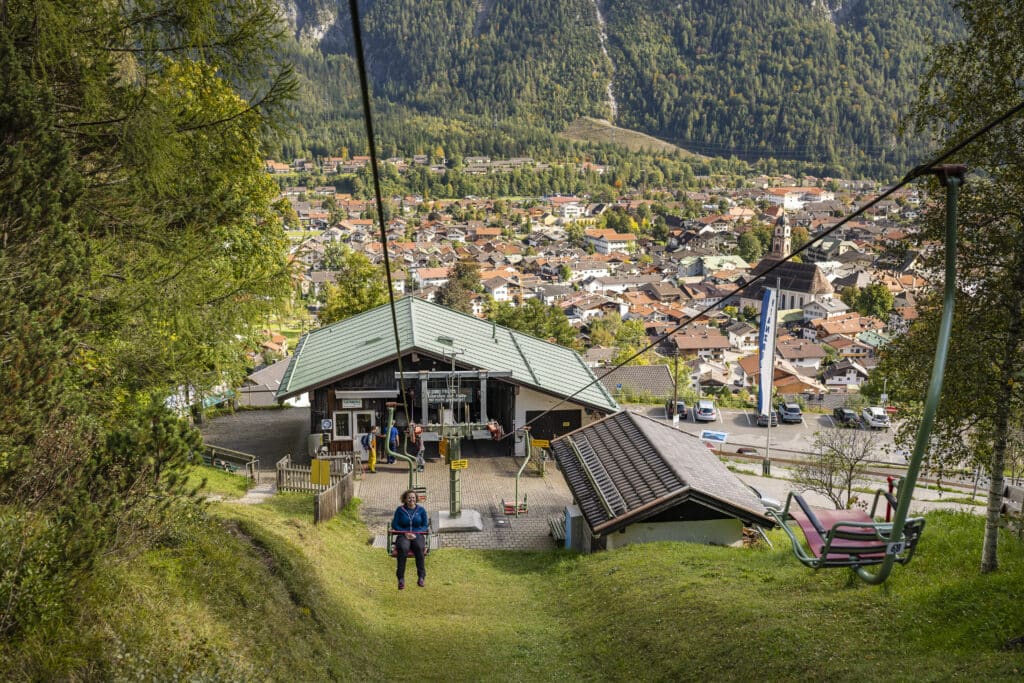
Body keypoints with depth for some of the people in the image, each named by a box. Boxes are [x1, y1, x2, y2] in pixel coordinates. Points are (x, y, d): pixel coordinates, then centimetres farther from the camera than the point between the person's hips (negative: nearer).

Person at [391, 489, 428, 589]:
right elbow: (394, 525, 6)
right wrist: (405, 533, -10)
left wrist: (415, 534, -10)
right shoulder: (400, 509, 8)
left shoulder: (421, 510, 9)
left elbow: (425, 525, 7)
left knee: (419, 547, -36)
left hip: (418, 535, 1)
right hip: (403, 535, 0)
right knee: (403, 548, -36)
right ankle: (401, 578, -35)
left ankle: (421, 577, -33)